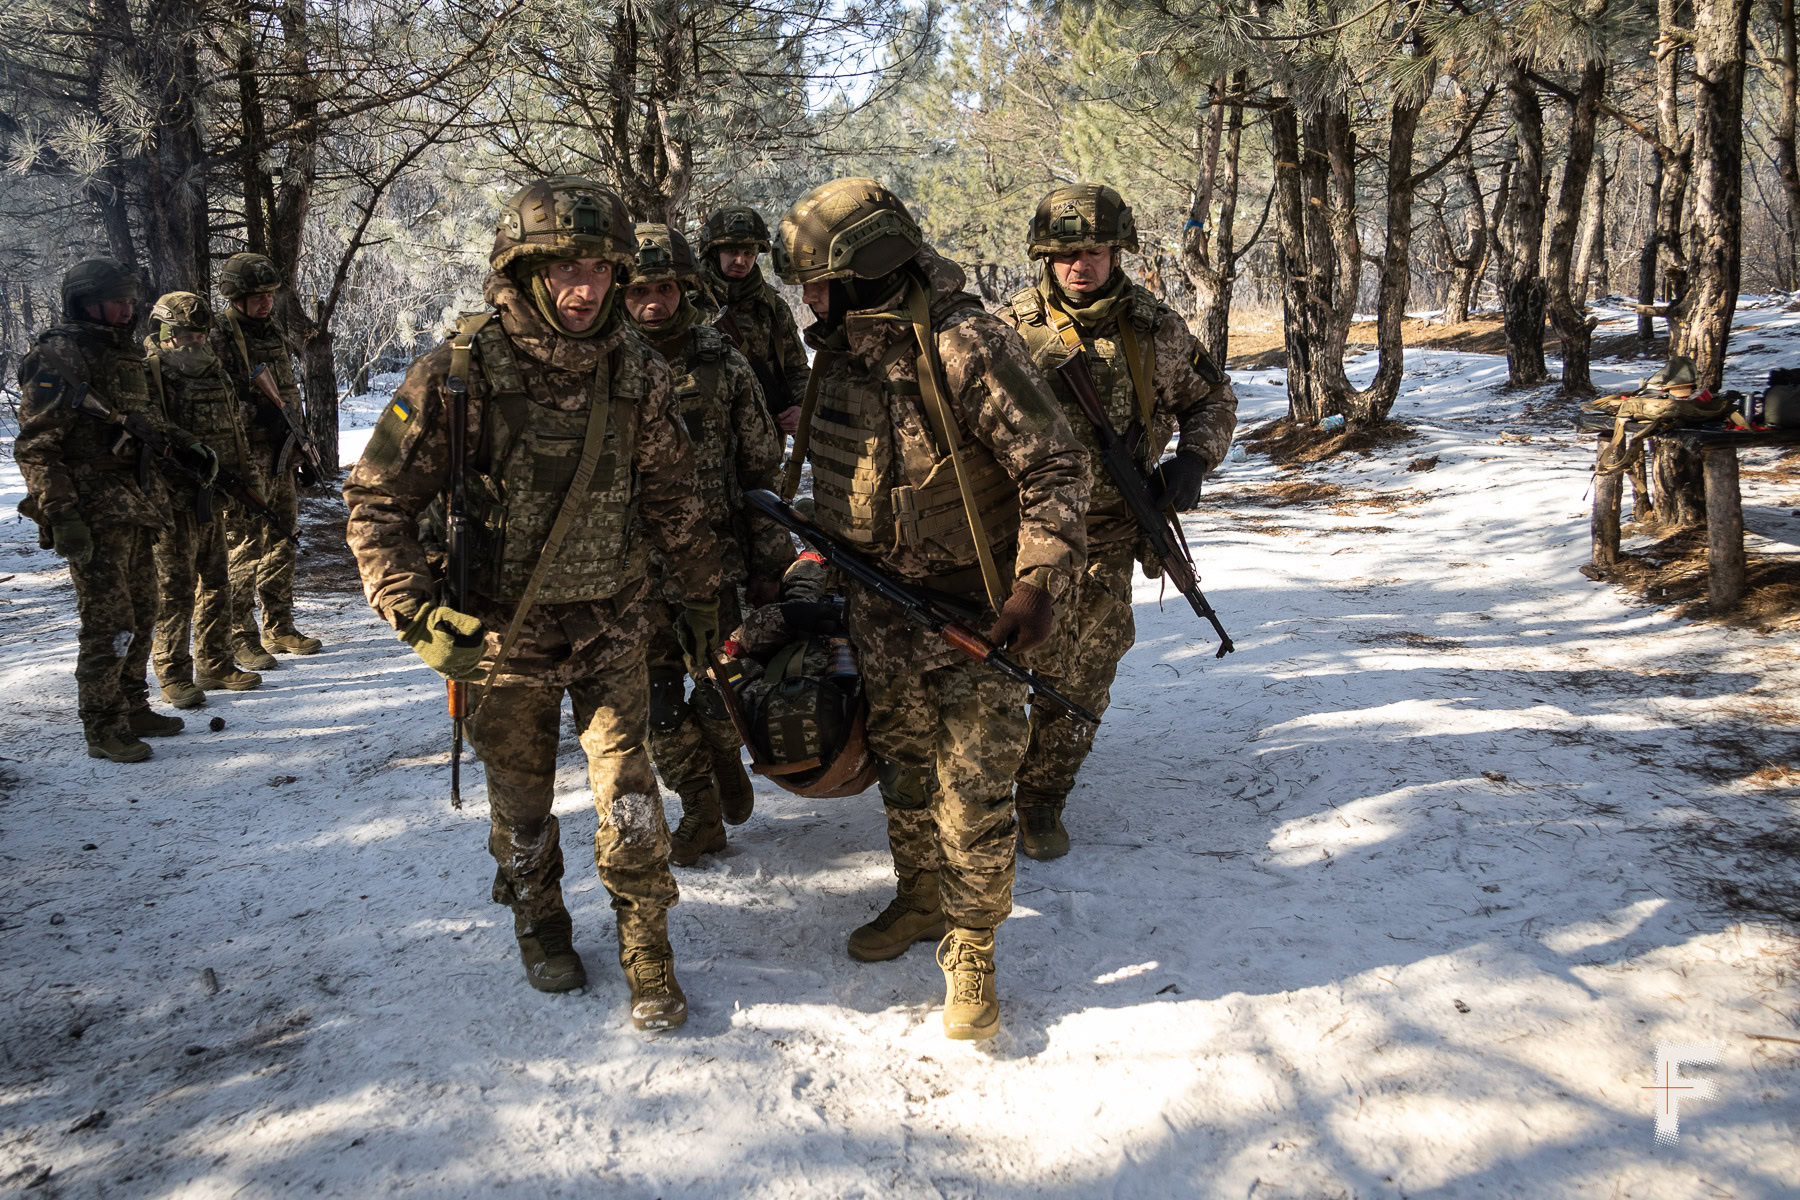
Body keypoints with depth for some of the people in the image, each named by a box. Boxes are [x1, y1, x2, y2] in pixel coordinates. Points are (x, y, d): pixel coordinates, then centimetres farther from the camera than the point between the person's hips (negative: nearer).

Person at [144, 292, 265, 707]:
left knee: (216, 583, 14)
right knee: (175, 588, -2)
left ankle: (215, 665, 25)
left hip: (213, 496, 8)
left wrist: (246, 478, 17)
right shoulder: (149, 373, -10)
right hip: (175, 499, -7)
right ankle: (174, 676, 6)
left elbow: (235, 431, 21)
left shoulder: (214, 372, 13)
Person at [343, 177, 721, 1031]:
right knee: (520, 798, 15)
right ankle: (538, 925, 41)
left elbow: (673, 497, 5)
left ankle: (646, 951, 18)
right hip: (502, 632, -1)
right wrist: (417, 616, -23)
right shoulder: (458, 373, -18)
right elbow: (376, 502, -13)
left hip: (610, 624, 1)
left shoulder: (636, 372, -8)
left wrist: (701, 599, 10)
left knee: (627, 794, -2)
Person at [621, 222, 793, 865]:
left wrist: (770, 562, 2)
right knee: (661, 705, 6)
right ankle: (700, 812, 27)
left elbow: (763, 469, 4)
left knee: (720, 696, 0)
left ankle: (725, 757, 34)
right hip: (633, 570, 1)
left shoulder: (723, 365, -2)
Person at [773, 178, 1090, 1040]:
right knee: (903, 767, 18)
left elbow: (1055, 466, -20)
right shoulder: (840, 354, 3)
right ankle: (919, 902, 37)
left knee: (973, 788, -3)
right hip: (881, 607, 7)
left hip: (973, 607, -7)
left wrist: (1040, 584, -26)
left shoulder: (968, 347, -21)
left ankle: (970, 948, 13)